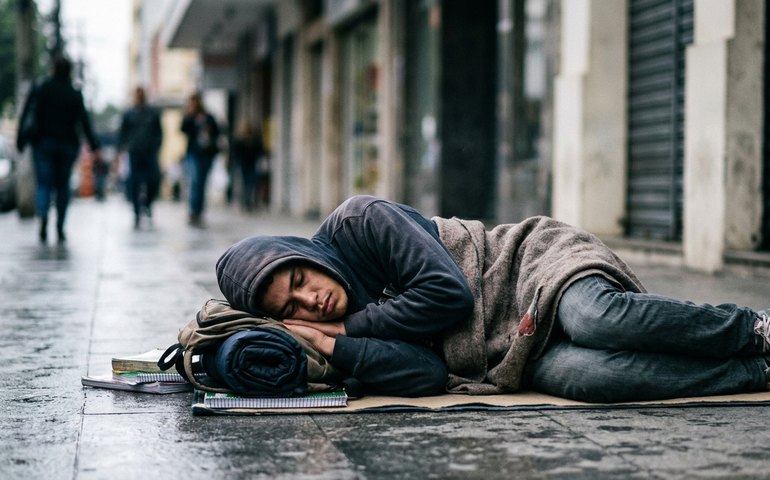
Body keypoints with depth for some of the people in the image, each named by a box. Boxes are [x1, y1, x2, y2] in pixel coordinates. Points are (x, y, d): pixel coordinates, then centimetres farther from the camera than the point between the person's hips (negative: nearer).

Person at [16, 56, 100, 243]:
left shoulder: (38, 91, 1)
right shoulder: (75, 95, 0)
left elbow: (26, 117, -3)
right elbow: (84, 121, -1)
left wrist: (20, 142, 0)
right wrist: (94, 146, 3)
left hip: (43, 144, 0)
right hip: (67, 144, 0)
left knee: (43, 183, -1)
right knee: (63, 185, 10)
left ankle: (43, 216, -31)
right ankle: (60, 228, 6)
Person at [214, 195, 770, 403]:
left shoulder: (358, 222, -10)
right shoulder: (334, 325, 1)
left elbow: (447, 290, -18)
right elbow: (425, 373, -13)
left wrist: (349, 325, -12)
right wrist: (334, 344, -20)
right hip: (522, 356, 3)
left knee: (596, 319, -37)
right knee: (581, 375, -31)